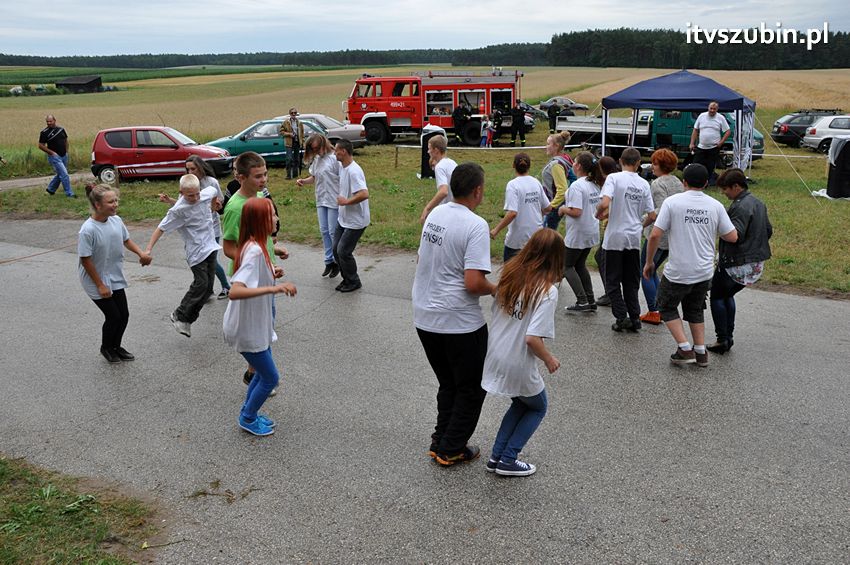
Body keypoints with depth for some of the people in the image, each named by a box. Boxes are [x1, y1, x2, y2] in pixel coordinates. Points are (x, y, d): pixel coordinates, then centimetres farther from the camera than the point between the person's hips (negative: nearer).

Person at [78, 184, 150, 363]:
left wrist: (141, 253, -7)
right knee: (113, 316, 1)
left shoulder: (116, 220, -8)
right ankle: (106, 348, 29)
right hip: (96, 281, -6)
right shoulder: (88, 230, -27)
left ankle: (116, 346, 36)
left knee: (124, 315, 11)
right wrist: (100, 285, -16)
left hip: (115, 278, 6)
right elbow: (86, 260, -20)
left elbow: (126, 240, 11)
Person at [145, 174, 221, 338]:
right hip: (195, 252, -6)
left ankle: (188, 318, 17)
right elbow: (161, 228, -15)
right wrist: (148, 249, -18)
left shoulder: (206, 194, -5)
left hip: (211, 246, 6)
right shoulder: (178, 210, -19)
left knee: (208, 287, 6)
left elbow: (214, 190, 20)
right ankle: (180, 315, 8)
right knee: (201, 284, -11)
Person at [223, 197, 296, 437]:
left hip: (255, 324, 9)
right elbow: (234, 291, -40)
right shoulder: (255, 251, -29)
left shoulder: (254, 246, 1)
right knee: (270, 378, 7)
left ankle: (248, 412, 40)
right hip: (247, 328, -9)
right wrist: (273, 288, -45)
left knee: (264, 371, 23)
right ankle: (248, 419, 27)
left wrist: (270, 275, 11)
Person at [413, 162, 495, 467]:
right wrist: (494, 289, -5)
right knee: (471, 389, 13)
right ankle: (451, 449, 19)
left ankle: (441, 440, 30)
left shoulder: (435, 214, 4)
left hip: (424, 318, 7)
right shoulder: (475, 225, -19)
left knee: (448, 384, 23)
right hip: (460, 323, -7)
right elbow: (473, 283, -25)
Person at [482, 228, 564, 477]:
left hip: (494, 357, 6)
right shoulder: (547, 291, -21)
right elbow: (532, 338, -25)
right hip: (518, 366, -6)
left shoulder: (510, 274, -2)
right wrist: (549, 360, -8)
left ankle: (496, 456, 26)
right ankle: (507, 461, 17)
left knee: (521, 404, 29)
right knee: (538, 408, 22)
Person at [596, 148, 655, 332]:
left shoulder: (614, 178, -9)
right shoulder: (644, 184, 2)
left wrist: (599, 213, -2)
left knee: (613, 281, 7)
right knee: (631, 281, 14)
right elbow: (652, 214, 4)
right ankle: (634, 317, 12)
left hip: (615, 237, -3)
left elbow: (604, 203, -23)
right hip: (634, 237, 4)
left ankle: (621, 317, 1)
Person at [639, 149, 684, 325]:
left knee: (645, 273, 2)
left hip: (657, 236, -8)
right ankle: (659, 309, 19)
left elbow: (661, 209, -24)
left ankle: (653, 312, 1)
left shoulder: (658, 183, -14)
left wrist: (642, 225, -18)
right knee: (652, 271, 20)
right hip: (674, 237, 9)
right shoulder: (678, 183, 12)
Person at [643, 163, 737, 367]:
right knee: (695, 310, 23)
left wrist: (649, 262, -1)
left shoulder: (672, 202, -9)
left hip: (677, 272, -4)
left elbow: (655, 235, -13)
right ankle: (701, 352, 22)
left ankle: (685, 349, 5)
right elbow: (732, 237, 4)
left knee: (667, 308, 16)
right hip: (704, 272, 4)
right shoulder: (715, 206, 0)